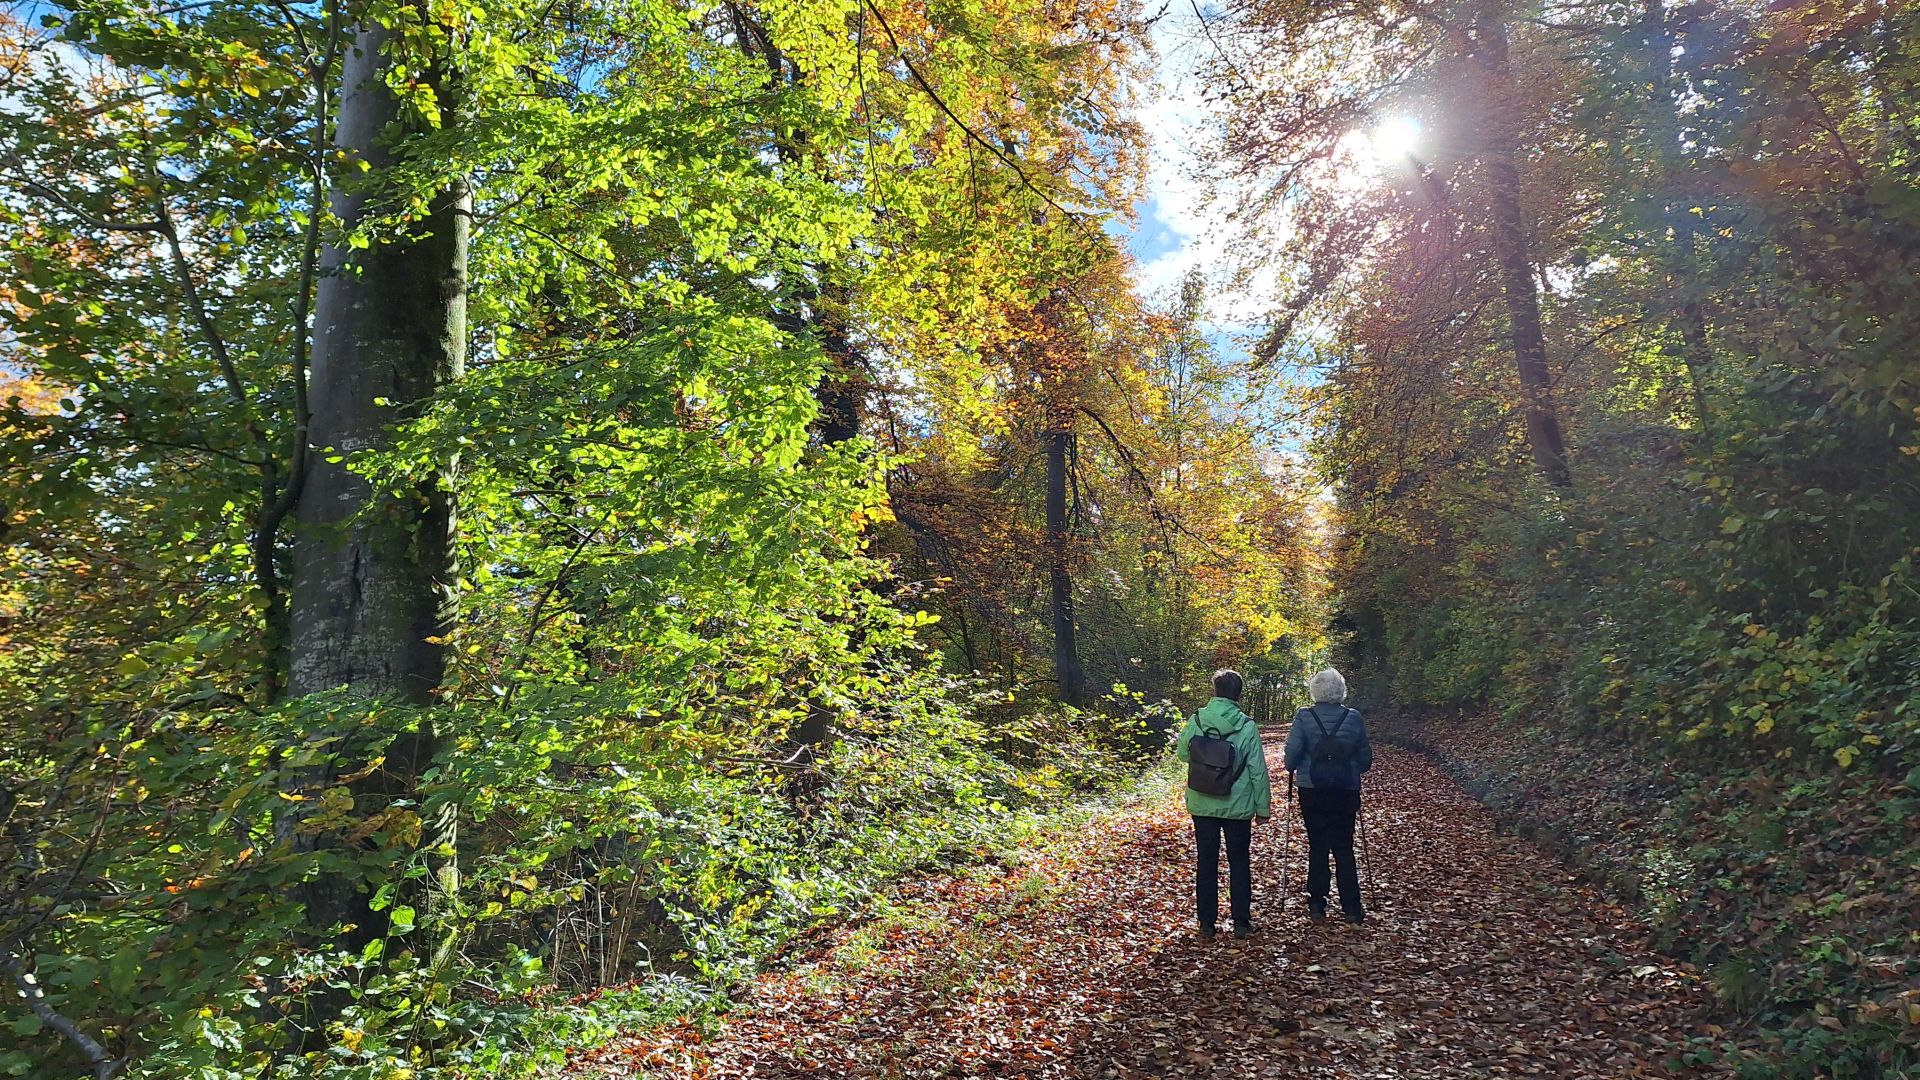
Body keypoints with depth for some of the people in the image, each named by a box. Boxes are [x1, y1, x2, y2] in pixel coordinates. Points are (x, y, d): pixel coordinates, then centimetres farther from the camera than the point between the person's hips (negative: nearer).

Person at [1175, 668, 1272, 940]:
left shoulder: (1196, 721, -8)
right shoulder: (1247, 727, -12)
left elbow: (1183, 754, 6)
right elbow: (1258, 771, -7)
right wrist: (1263, 807, 3)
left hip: (1202, 805, 1)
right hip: (1238, 806, -1)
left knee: (1206, 863, 11)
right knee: (1239, 863, 12)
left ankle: (1206, 923, 17)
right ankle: (1241, 922, 15)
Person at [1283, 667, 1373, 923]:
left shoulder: (1304, 717, -9)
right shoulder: (1354, 718, -3)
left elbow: (1293, 751, -14)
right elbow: (1365, 756, 4)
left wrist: (1291, 770, 6)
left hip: (1312, 790, -1)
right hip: (1345, 790, 1)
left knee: (1317, 846, 8)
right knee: (1344, 848, 10)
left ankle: (1317, 905, 13)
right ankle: (1351, 908, 10)